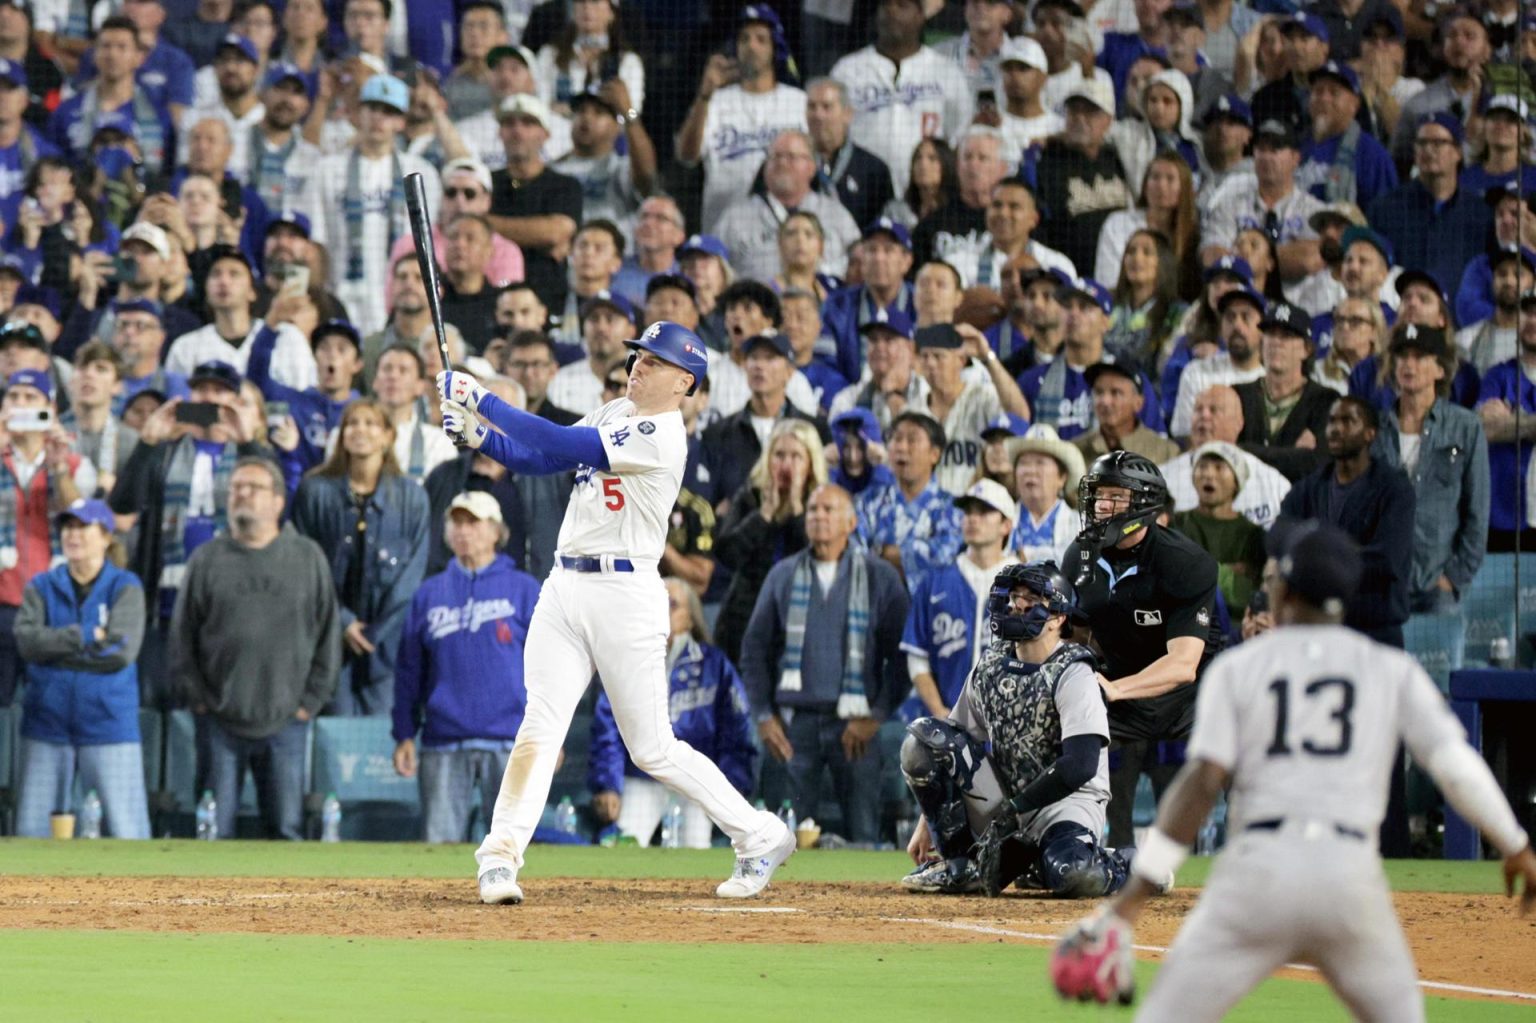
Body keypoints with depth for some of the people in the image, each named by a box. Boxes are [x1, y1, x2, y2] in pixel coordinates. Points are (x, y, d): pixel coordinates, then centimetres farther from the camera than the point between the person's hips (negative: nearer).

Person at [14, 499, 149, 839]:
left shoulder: (125, 587, 1)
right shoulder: (42, 587, 9)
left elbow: (122, 652, -13)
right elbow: (26, 640, -6)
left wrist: (54, 648, -8)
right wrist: (87, 636, -13)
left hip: (108, 725, -3)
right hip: (47, 726, 3)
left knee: (126, 831, -5)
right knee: (32, 831, 4)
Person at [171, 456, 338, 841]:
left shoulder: (308, 557, 5)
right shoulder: (207, 559, 5)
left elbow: (328, 635, 7)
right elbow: (181, 638, 7)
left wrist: (310, 701, 1)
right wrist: (198, 698, -2)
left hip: (285, 723, 0)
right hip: (220, 722, 0)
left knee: (287, 829, 2)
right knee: (215, 830, 1)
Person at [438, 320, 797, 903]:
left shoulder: (660, 437, -14)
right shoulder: (612, 415, 14)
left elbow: (561, 444, -21)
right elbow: (537, 460, 13)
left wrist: (483, 400, -19)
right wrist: (477, 435, -4)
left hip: (625, 593, -7)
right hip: (564, 588, 7)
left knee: (653, 750, 0)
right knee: (539, 728, -6)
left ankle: (760, 837, 14)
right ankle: (500, 856, -11)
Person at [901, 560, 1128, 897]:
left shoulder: (1073, 676, -14)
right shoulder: (991, 666, 5)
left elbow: (1081, 766, -25)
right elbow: (954, 745, 9)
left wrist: (1015, 809, -22)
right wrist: (928, 823, 3)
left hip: (1069, 800, -6)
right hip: (1004, 797, 6)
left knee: (1075, 875, -39)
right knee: (923, 736, -13)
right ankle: (960, 864, -7)